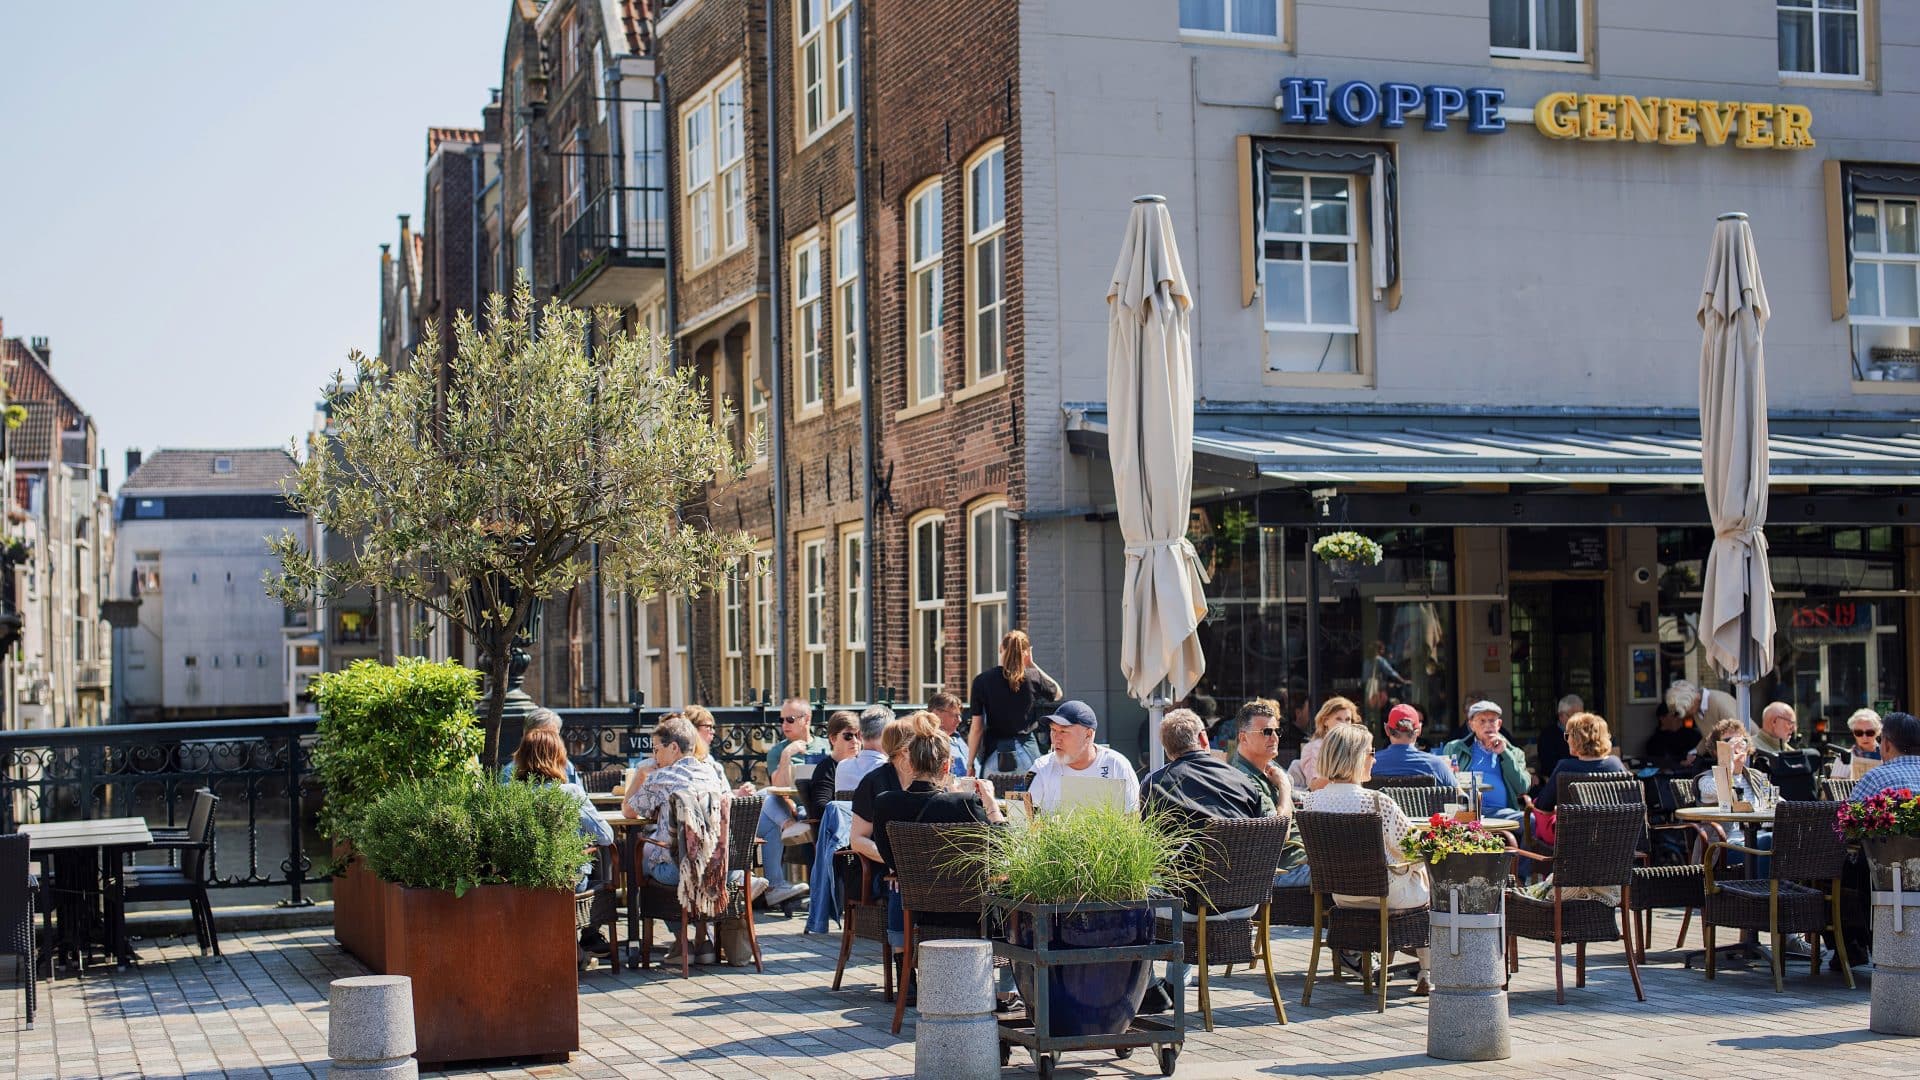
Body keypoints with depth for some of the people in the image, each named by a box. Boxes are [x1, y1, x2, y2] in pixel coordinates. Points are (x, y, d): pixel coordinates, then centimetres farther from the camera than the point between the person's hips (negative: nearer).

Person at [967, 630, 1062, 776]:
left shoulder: (982, 680, -3)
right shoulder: (1033, 677, -1)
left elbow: (977, 728, -2)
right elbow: (1057, 694, 22)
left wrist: (970, 765, 5)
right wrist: (1032, 665, 18)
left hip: (993, 752, -1)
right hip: (1026, 752, 1)